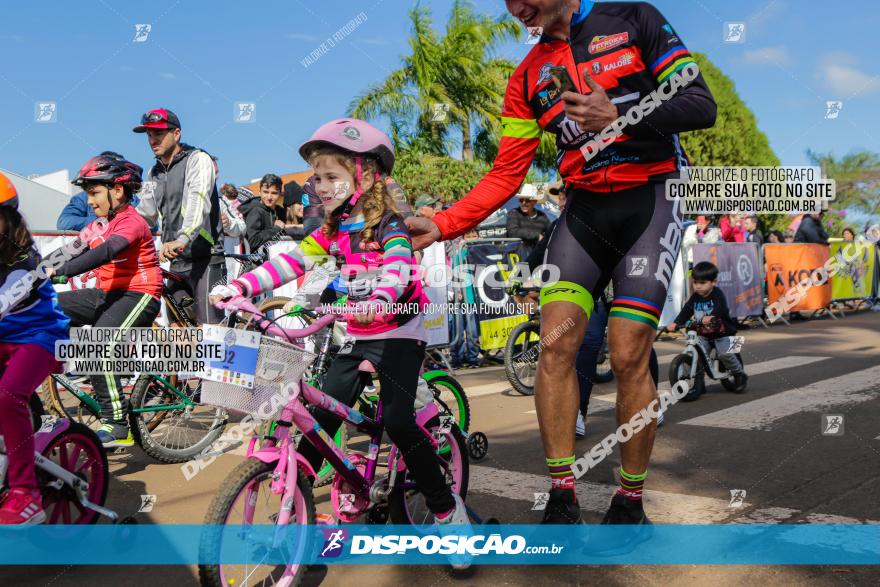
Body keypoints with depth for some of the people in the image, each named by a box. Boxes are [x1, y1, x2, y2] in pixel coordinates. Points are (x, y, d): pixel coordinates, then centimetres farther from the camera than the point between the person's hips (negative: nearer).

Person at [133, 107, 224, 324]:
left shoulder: (198, 160, -7)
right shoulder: (154, 173, 19)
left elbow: (199, 201, -24)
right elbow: (145, 214, 23)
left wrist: (182, 239, -38)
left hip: (205, 259, -8)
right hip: (177, 262, 8)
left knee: (210, 326, -13)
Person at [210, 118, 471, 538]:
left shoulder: (388, 227, -13)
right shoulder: (332, 233, 7)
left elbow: (397, 270, -31)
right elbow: (290, 262, 0)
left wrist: (377, 303, -52)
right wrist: (238, 287, -13)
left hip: (399, 334, -6)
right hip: (357, 338, 7)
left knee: (397, 421, -17)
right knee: (322, 417, 0)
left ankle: (446, 506, 0)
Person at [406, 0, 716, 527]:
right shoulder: (529, 77, 11)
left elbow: (702, 106, -6)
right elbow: (506, 175, 6)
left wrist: (619, 117, -21)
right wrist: (440, 225, -7)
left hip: (649, 200, -3)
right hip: (584, 209, 4)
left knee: (629, 356, -10)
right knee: (556, 342, -13)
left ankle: (631, 501, 8)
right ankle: (562, 497, -2)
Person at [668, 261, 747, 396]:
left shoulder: (718, 295, -14)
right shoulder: (694, 297, 2)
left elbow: (721, 309, -33)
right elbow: (685, 311, -5)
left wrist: (711, 317, -53)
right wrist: (675, 323, -21)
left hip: (723, 333, -5)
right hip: (703, 334, 5)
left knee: (724, 353, -25)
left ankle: (739, 374, 4)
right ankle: (698, 383, -4)